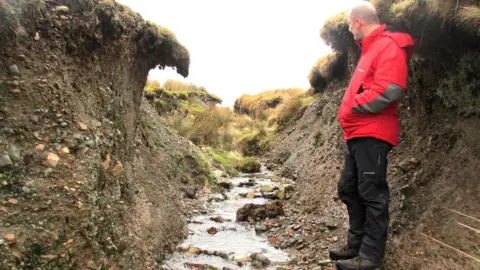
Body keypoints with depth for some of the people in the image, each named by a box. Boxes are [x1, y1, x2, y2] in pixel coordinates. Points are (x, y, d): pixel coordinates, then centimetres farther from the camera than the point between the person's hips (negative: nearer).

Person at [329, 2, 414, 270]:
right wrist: (350, 110, 10)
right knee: (349, 189, 14)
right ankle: (357, 244, 25)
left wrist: (353, 106, -13)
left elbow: (388, 90, -22)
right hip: (359, 133, 10)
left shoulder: (389, 46, -10)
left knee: (371, 193, -4)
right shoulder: (371, 48, 22)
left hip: (372, 134, -10)